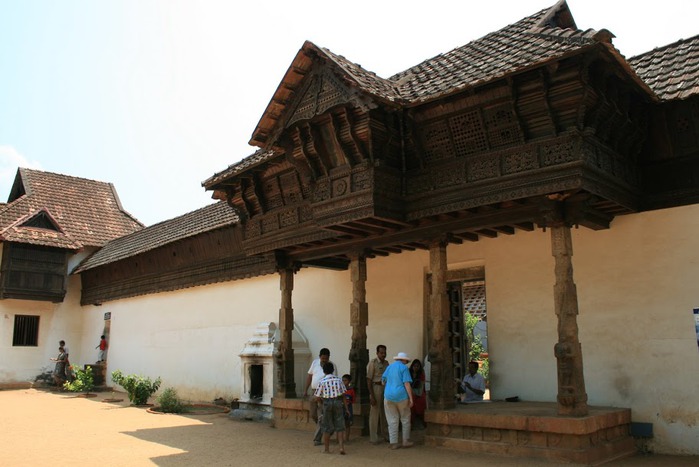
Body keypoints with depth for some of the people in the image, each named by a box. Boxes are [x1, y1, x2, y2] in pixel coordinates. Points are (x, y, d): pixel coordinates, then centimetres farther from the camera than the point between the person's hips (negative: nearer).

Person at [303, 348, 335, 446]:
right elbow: (309, 376, 13)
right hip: (314, 391, 5)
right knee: (313, 415, 13)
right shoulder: (315, 362, 5)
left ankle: (317, 439, 2)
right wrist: (305, 390, 11)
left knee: (321, 417, -5)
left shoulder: (331, 366, -8)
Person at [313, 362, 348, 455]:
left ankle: (326, 447, 20)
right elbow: (343, 395, 1)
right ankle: (341, 447, -1)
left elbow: (317, 398, -3)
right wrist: (346, 408, 6)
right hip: (338, 402, 1)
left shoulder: (322, 382, -4)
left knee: (327, 426, 10)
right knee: (339, 425, 8)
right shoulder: (338, 380, 2)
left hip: (327, 403, -1)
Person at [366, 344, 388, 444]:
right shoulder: (373, 363, -10)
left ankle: (386, 435, 27)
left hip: (385, 388, 7)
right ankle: (374, 438, 6)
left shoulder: (386, 363, 10)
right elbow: (369, 380, -11)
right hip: (376, 388, -6)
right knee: (374, 413, -2)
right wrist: (371, 395, -15)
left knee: (384, 413, 15)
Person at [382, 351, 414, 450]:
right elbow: (407, 384, -11)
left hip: (388, 396, 4)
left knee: (392, 420, 7)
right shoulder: (404, 368, -3)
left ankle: (393, 443, 6)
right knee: (405, 419, 11)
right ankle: (406, 441, 16)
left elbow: (383, 381, 18)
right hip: (401, 396, -4)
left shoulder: (389, 367, 12)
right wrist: (411, 398, -11)